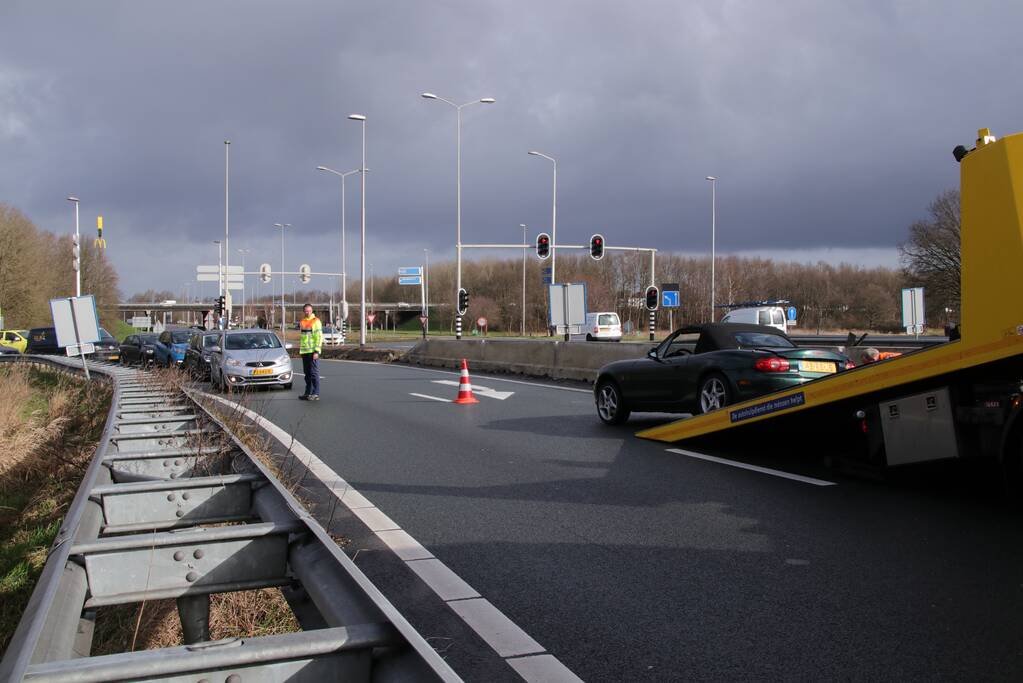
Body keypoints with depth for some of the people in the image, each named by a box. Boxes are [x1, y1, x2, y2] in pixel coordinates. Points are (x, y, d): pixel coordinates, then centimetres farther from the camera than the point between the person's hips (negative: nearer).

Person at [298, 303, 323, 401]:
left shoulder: (316, 321, -6)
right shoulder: (302, 322, 15)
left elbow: (319, 337, -12)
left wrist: (316, 351, -18)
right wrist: (300, 350, 18)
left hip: (313, 351, -7)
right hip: (304, 352, 7)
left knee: (314, 373, -6)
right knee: (307, 373, 11)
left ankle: (316, 394, -3)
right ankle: (308, 393, 17)